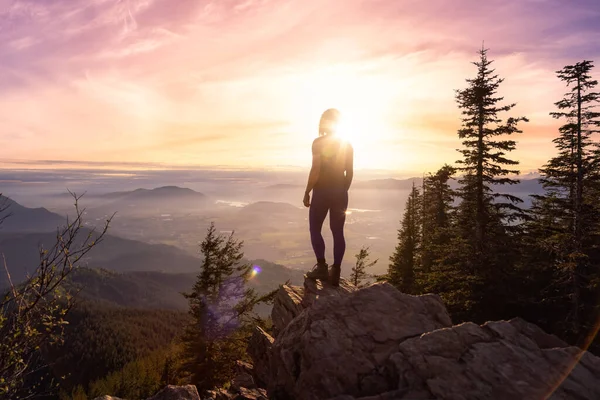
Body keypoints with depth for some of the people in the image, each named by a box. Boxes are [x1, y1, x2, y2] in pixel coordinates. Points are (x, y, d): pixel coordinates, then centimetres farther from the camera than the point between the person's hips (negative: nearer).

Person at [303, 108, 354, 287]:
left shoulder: (319, 142, -9)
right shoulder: (347, 145, 7)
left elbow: (315, 170, -14)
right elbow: (350, 173, 8)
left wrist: (307, 192, -6)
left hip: (322, 191, -5)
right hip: (340, 192, 5)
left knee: (315, 228, 9)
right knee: (338, 231, 8)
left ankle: (322, 267, 3)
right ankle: (335, 272, 11)